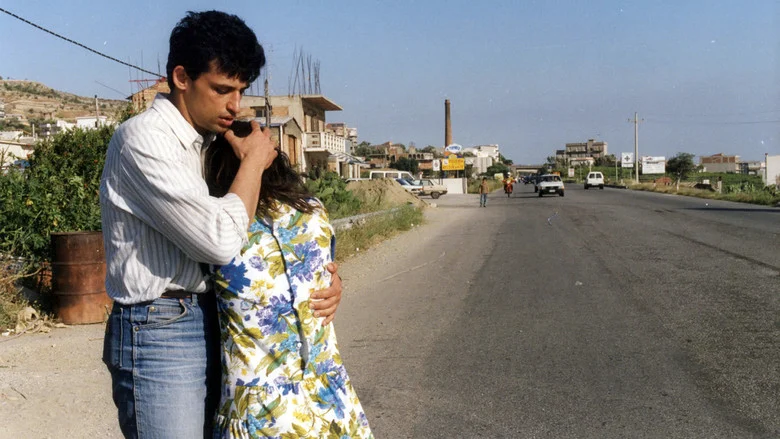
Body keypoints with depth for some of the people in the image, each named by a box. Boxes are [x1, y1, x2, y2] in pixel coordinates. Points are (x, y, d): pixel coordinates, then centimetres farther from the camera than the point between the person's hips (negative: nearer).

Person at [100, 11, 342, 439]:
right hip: (159, 334, -8)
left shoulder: (212, 144, 10)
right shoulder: (143, 139, -16)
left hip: (212, 324, 8)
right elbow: (221, 241, -26)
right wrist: (253, 162, -11)